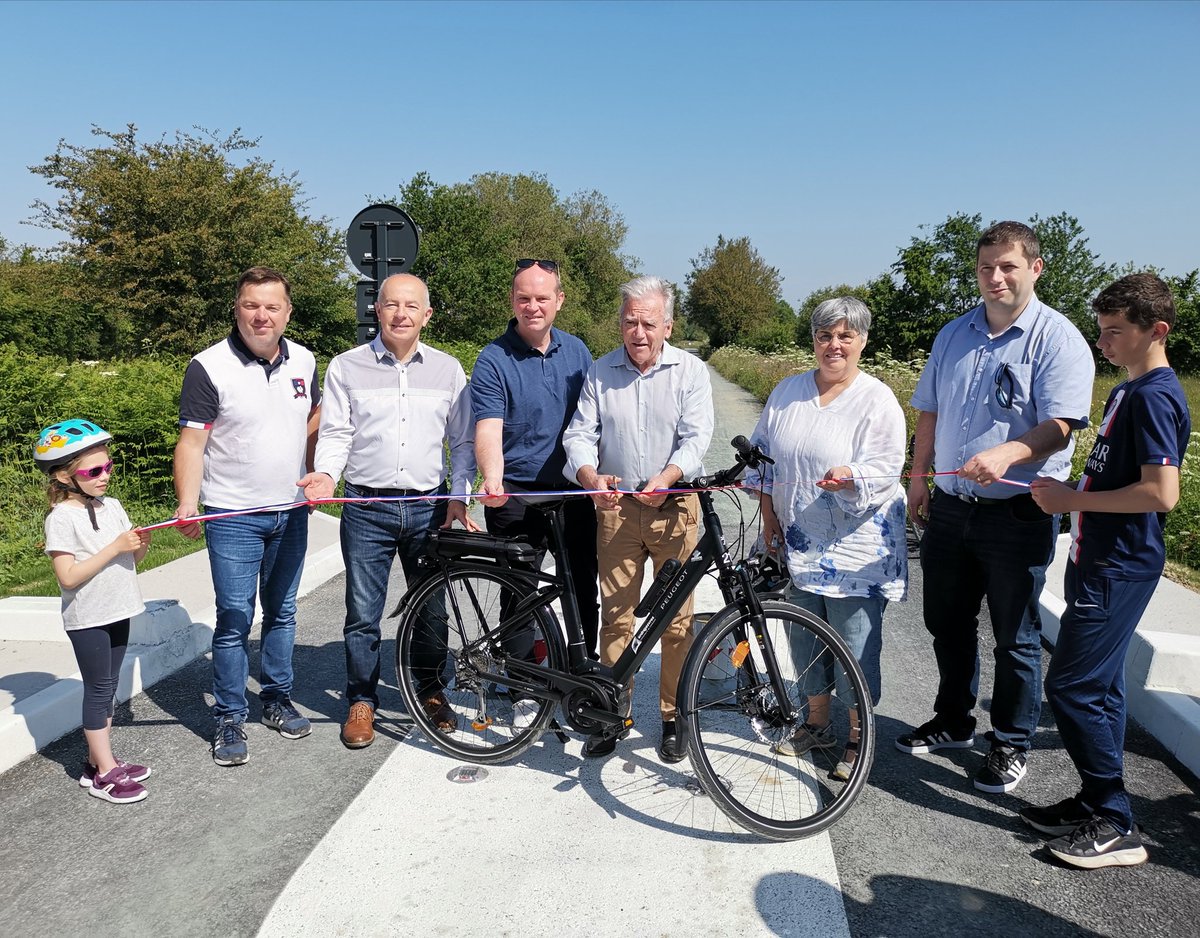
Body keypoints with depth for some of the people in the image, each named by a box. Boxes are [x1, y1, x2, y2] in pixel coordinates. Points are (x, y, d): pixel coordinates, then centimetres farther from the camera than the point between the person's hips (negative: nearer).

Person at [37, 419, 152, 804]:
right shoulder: (61, 518, -16)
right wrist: (116, 548, -24)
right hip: (88, 619, -7)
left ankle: (99, 761, 26)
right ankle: (104, 773, 11)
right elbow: (68, 576, -21)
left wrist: (140, 546, -11)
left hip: (116, 612, 7)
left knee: (107, 688, 14)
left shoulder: (112, 506, 5)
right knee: (98, 690, 1)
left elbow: (128, 558, 11)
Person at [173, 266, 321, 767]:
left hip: (291, 512, 5)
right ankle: (229, 719, 13)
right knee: (234, 619, -2)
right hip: (233, 516, -4)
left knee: (282, 612, 15)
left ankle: (276, 698, 31)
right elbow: (192, 442, -13)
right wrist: (187, 502, -25)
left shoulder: (304, 361, 4)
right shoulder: (209, 367, -11)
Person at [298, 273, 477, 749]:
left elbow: (463, 440, 10)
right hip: (367, 510, -1)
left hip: (429, 508, 2)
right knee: (363, 614, 3)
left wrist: (460, 496, 0)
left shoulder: (448, 369, 7)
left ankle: (431, 692, 32)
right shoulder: (346, 367, 3)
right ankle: (362, 701, 23)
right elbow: (335, 434, 2)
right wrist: (325, 473, -17)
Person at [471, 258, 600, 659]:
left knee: (585, 591, 14)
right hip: (516, 498, -4)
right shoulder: (493, 360, -9)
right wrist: (492, 478, -38)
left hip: (573, 492, 4)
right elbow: (488, 431, -20)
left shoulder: (576, 351, 5)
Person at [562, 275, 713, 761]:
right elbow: (580, 435, 0)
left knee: (677, 619, 4)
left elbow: (696, 437, -8)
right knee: (615, 615, 5)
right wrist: (592, 478, -21)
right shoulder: (600, 373, 6)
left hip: (674, 508, -1)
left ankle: (673, 717, 18)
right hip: (616, 508, 1)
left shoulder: (690, 370, 1)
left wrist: (665, 479, -26)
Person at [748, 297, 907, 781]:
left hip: (856, 550, -5)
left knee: (855, 644, 1)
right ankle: (817, 724, 35)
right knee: (806, 637, 15)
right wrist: (769, 517, 6)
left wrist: (849, 477, -32)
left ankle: (857, 737, 21)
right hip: (798, 545, 5)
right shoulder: (787, 392, 8)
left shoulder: (878, 399, -7)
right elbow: (761, 456, 13)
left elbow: (886, 469, -12)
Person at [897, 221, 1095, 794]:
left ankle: (1010, 746, 23)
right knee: (948, 624, 16)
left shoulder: (1057, 338, -8)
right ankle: (953, 723, 35)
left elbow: (1059, 425, -17)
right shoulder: (954, 335, 11)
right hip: (950, 508, 6)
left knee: (1015, 637, 7)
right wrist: (918, 479, 13)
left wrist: (1006, 454, -34)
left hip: (1017, 514, -6)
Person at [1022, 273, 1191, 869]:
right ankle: (1096, 804, 26)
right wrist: (1066, 494, 8)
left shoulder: (1154, 396, -17)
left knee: (1072, 686, -6)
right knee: (1098, 686, 15)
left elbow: (1161, 493, -25)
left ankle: (1117, 828, 6)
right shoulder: (1129, 391, 14)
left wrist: (1074, 500, -17)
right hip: (1100, 560, 10)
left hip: (1120, 568, -10)